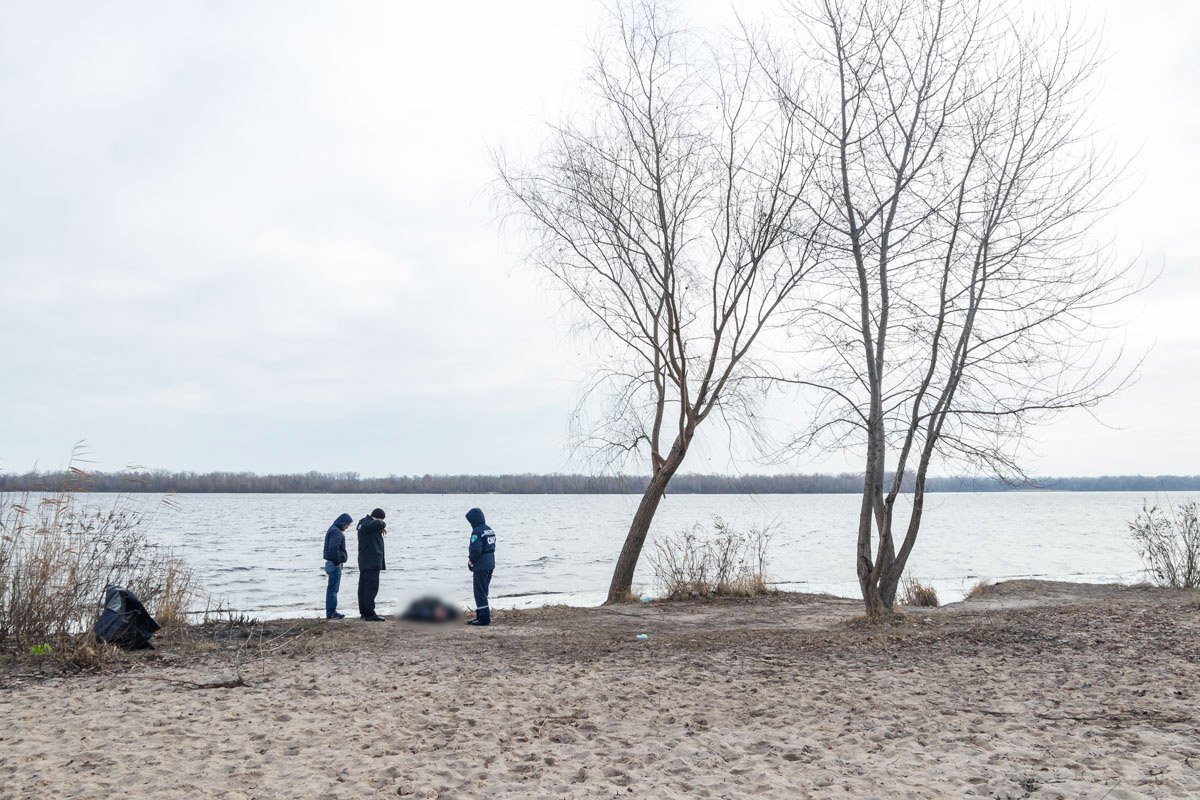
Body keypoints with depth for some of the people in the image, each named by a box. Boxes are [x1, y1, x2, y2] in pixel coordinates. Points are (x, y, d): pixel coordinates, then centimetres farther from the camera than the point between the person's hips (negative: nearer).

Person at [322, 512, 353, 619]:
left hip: (331, 563, 10)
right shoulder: (336, 532, -16)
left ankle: (330, 612, 19)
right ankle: (332, 612, -3)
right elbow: (333, 547, -28)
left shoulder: (333, 529, 17)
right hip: (335, 564, -10)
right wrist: (337, 562, -19)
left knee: (331, 588, 13)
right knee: (333, 588, -6)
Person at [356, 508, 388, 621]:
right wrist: (383, 525, -14)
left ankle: (364, 612, 21)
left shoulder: (364, 524, 17)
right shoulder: (367, 524, -15)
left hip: (365, 562, 11)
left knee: (363, 587, 13)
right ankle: (370, 613, -10)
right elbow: (378, 523, -35)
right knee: (371, 587, -10)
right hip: (371, 562, -11)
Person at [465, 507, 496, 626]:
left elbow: (475, 550, -25)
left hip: (480, 567, -9)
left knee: (480, 593, -2)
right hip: (490, 564, 9)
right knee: (483, 592, 17)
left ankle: (484, 618, -1)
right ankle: (480, 616, 24)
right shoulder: (490, 530, 11)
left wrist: (471, 561, -6)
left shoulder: (477, 532, -17)